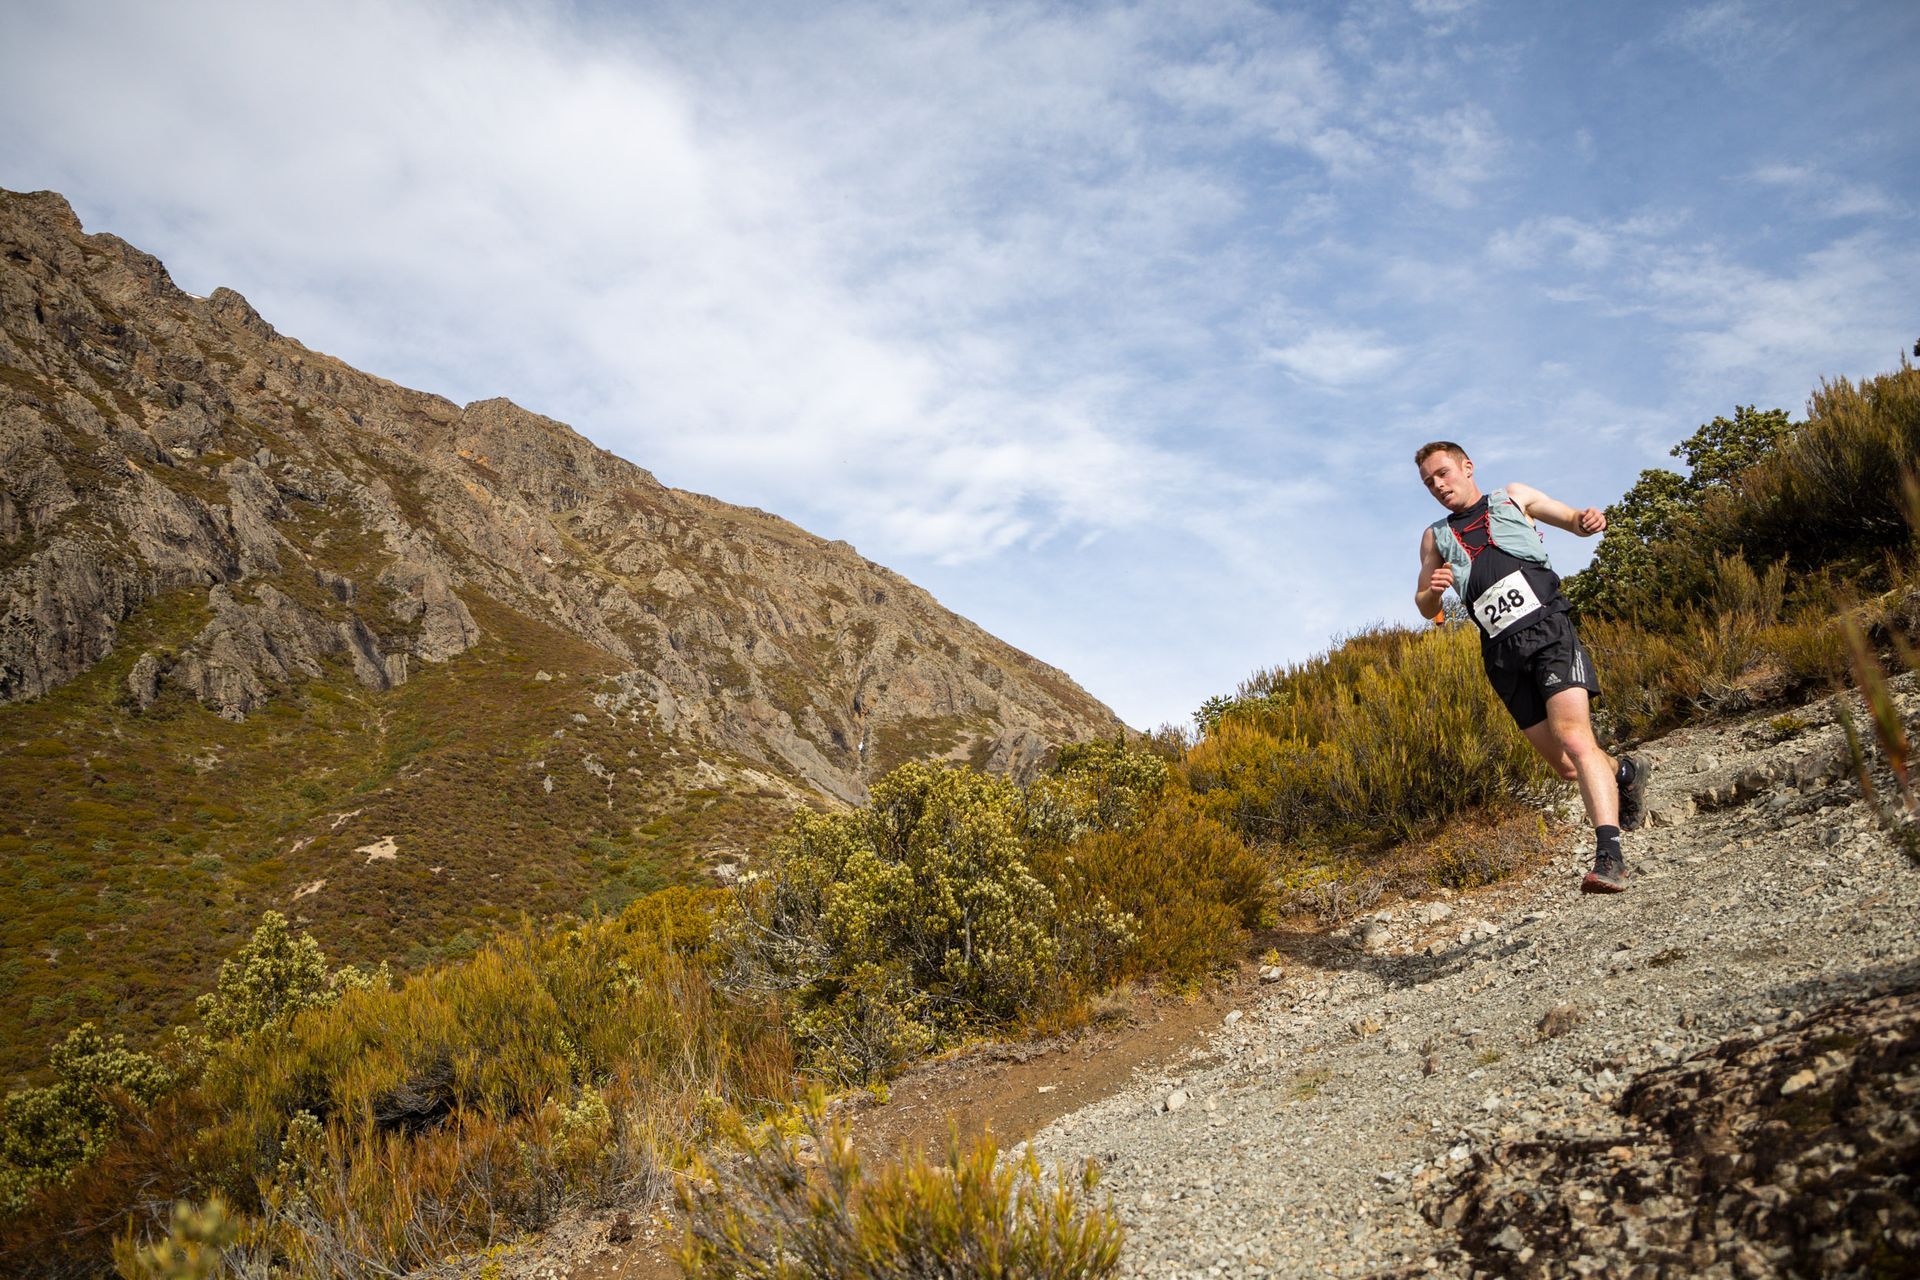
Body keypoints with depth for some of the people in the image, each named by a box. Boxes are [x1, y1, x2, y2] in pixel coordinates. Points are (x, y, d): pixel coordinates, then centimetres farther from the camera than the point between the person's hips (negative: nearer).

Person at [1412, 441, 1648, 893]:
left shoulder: (1514, 498, 17)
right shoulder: (1435, 537, 20)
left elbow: (1573, 521, 23)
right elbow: (1425, 609, 19)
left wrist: (1589, 519, -2)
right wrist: (1432, 589, -6)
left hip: (1548, 630, -3)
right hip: (1503, 653, 3)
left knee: (1574, 738, -23)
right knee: (1564, 764, 2)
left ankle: (1609, 856, -30)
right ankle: (1625, 772, 34)